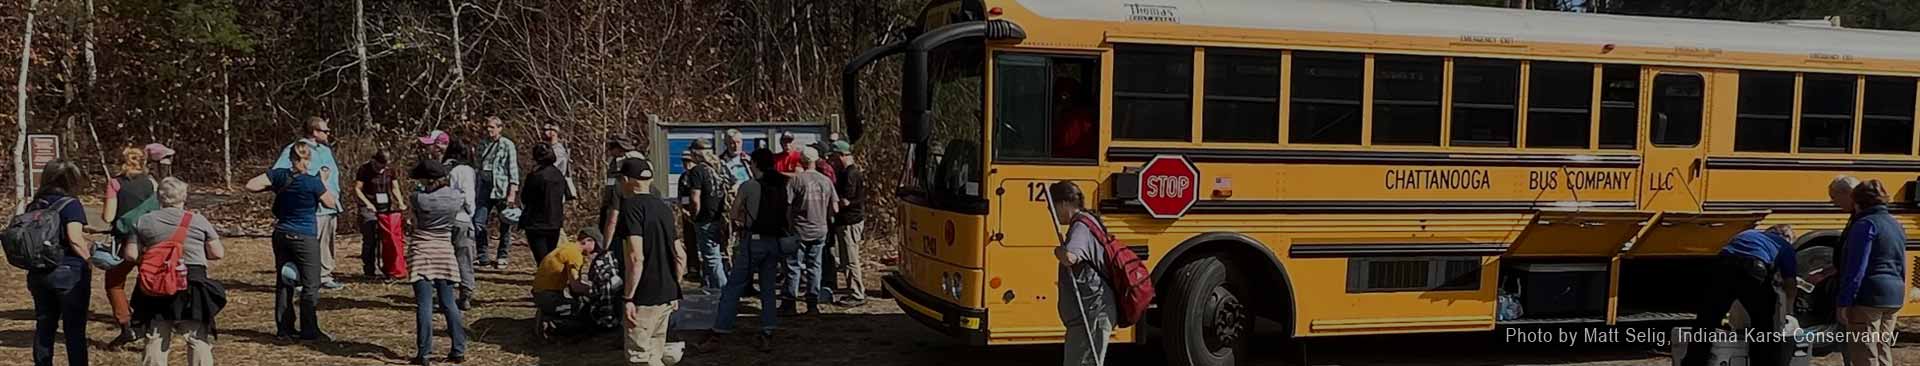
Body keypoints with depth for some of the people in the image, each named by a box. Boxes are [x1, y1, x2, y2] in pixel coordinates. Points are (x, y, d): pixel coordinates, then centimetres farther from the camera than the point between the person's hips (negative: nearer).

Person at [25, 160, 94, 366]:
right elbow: (75, 238, -22)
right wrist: (89, 258, -12)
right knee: (74, 328, 1)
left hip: (38, 273, 6)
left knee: (44, 325, 15)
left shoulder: (34, 206, 8)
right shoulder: (70, 204, -12)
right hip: (69, 272, -6)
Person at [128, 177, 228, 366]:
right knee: (198, 339, 2)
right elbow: (218, 253, 3)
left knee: (155, 339, 10)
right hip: (193, 286, -2)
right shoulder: (199, 221, 0)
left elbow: (131, 254, 2)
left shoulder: (144, 221, 4)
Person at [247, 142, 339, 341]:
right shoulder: (313, 182, -15)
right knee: (311, 285, 1)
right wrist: (324, 181, 9)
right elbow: (331, 203, -2)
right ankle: (309, 330, 0)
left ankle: (284, 327, 17)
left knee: (284, 282, 14)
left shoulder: (279, 175, -2)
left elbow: (250, 185, -3)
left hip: (281, 235, 6)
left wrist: (272, 188, 10)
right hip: (305, 238, -6)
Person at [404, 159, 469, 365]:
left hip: (421, 251, -4)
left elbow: (414, 224, -1)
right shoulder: (456, 197, -2)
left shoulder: (419, 198, -12)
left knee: (425, 304, -3)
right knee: (448, 302, 11)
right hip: (445, 251, 4)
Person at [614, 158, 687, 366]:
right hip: (666, 297, 8)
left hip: (644, 298, -8)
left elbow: (636, 257, -20)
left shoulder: (631, 206, -12)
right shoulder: (663, 207, 13)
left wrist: (628, 298, -16)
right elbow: (680, 257, 15)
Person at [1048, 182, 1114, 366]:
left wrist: (1058, 251, -17)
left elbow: (1069, 257, -36)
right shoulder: (1085, 223, 16)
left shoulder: (1081, 227, -16)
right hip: (1085, 316, 11)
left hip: (1091, 316, -11)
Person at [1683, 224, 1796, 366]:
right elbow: (1791, 288, 27)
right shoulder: (1785, 246, 29)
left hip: (1722, 266, 3)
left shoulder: (1747, 234, 40)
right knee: (1764, 329, 16)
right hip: (1753, 271, -3)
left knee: (1705, 324, 14)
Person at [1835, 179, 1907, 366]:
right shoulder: (1896, 226, 16)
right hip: (1894, 297, 9)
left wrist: (1843, 303, -17)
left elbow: (1856, 269, -18)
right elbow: (1901, 268, 20)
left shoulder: (1865, 224, -11)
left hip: (1869, 297, -9)